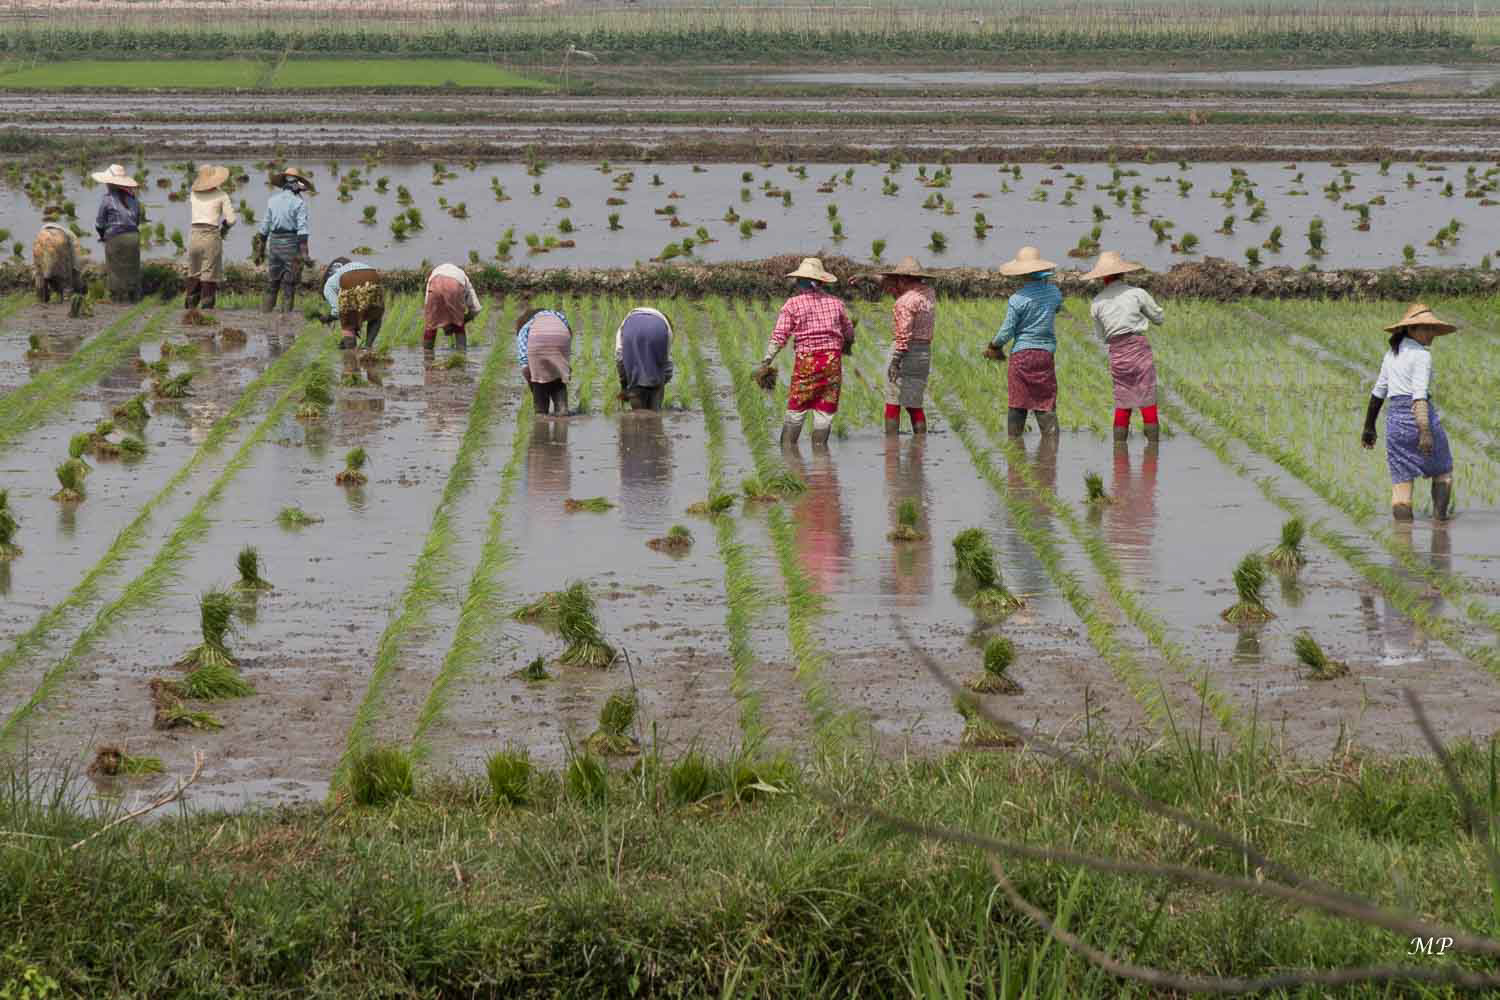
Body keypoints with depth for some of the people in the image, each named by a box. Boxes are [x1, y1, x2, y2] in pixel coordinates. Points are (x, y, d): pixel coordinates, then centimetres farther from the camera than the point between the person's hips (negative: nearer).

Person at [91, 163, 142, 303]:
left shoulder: (107, 199, -7)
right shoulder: (133, 199, 8)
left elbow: (99, 223, -1)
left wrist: (103, 235, 17)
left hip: (115, 238, -5)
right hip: (133, 236, 5)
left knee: (116, 270, 4)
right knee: (132, 269, 13)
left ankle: (117, 297, 5)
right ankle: (134, 296, 15)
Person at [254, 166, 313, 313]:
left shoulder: (273, 200, 6)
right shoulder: (299, 202, -8)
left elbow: (265, 226, 10)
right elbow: (302, 229, -15)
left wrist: (260, 250, 16)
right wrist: (303, 253, -17)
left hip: (274, 242, 4)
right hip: (291, 245, -4)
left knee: (271, 285, 11)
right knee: (288, 286, 3)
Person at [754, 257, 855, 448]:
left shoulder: (793, 304, -1)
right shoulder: (835, 302, 9)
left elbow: (779, 336, -9)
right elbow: (849, 333, 18)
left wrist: (765, 363, -11)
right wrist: (847, 346, 41)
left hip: (806, 361, -2)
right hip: (832, 360, 2)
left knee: (796, 410, 5)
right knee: (825, 410, 6)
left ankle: (787, 446, 4)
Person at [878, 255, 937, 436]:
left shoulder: (906, 301, -14)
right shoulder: (929, 293, 12)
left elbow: (904, 333, -21)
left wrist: (895, 360, -21)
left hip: (906, 352, -8)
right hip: (925, 353, 8)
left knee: (893, 404, -2)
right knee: (914, 405, 13)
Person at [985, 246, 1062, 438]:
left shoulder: (1017, 300, -11)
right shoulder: (1053, 292, 1)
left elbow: (1006, 332, -8)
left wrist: (994, 345, 12)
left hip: (1021, 353, -3)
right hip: (1046, 352, 3)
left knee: (1017, 405, 5)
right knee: (1046, 405, 2)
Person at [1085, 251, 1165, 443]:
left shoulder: (1097, 303, 4)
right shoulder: (1137, 293, -4)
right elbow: (1159, 318, 9)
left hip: (1116, 353, 3)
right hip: (1139, 348, -3)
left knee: (1122, 405, 11)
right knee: (1148, 404, 1)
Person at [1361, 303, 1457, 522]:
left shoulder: (1392, 353, 13)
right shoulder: (1421, 355, -10)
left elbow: (1378, 392, 18)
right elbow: (1419, 394, -21)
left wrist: (1369, 427, 26)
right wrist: (1425, 432, -27)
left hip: (1395, 419, 6)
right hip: (1421, 417, -6)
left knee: (1401, 485, 3)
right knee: (1443, 472, 14)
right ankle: (1440, 520, -1)